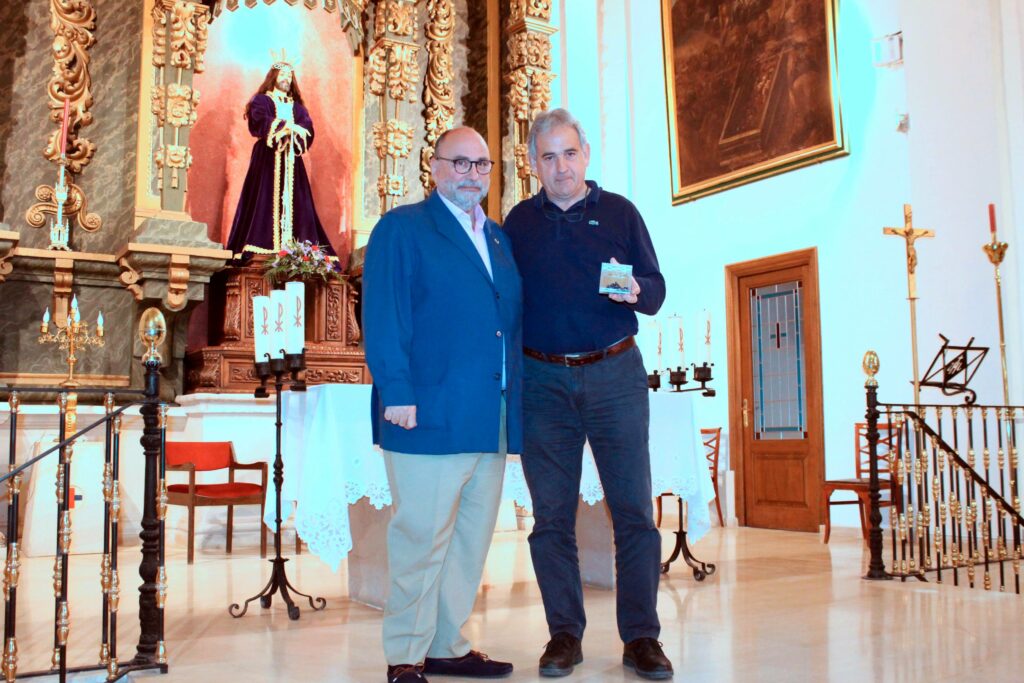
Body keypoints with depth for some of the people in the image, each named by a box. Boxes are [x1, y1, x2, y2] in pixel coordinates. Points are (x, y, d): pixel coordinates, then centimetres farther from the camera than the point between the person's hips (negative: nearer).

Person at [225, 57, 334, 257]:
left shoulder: (297, 106, 21)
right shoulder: (261, 101, 9)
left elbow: (308, 129, 3)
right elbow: (260, 123, -11)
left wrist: (291, 129, -16)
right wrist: (288, 126, -14)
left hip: (291, 161, 4)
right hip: (267, 158, -4)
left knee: (293, 201, -5)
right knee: (265, 201, -12)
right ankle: (262, 248, -17)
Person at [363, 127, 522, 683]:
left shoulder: (498, 239, 21)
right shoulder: (402, 228, 1)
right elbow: (383, 317, -8)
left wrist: (515, 402, 12)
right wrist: (397, 393, -17)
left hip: (491, 421, 7)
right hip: (430, 415, -7)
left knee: (471, 538, 12)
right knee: (422, 537, -3)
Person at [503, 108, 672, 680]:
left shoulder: (619, 212, 7)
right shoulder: (519, 221, 11)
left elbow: (657, 293, 5)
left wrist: (634, 289, -18)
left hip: (615, 375, -1)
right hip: (544, 380, 1)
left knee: (634, 508, -1)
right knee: (552, 514, 4)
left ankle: (641, 637, 9)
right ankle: (565, 635, 15)